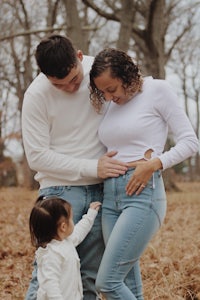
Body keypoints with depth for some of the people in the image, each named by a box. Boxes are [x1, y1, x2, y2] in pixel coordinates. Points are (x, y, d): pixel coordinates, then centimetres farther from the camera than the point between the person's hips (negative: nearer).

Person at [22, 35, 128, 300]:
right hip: (60, 189, -3)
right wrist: (92, 167, -15)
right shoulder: (36, 96, -12)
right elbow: (37, 156, -10)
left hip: (101, 189, 4)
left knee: (91, 278, 6)